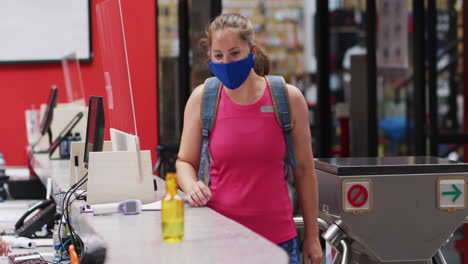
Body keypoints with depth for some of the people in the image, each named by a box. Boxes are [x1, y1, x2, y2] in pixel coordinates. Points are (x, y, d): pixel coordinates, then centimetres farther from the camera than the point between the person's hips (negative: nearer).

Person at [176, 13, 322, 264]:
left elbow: (303, 170, 5)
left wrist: (312, 236, 7)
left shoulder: (288, 98, -2)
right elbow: (185, 161, 10)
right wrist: (192, 187, -13)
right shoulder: (201, 98, -2)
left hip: (277, 235, 0)